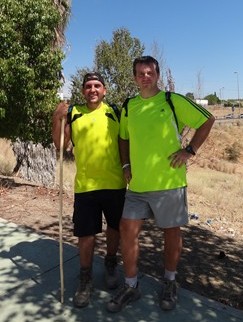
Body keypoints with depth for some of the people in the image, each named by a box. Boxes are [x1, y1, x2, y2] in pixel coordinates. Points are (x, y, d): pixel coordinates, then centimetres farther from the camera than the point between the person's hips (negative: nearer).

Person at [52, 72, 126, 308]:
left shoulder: (115, 113, 2)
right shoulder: (73, 113, 3)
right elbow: (60, 145, 2)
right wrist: (57, 119, -10)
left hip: (115, 183, 1)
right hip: (85, 185, 0)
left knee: (114, 227, 15)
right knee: (86, 233, 6)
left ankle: (111, 264, 42)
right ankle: (85, 279, 27)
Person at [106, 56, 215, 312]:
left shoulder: (173, 101, -4)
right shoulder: (129, 106, 8)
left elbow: (207, 120, 3)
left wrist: (190, 150, -5)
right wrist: (126, 165, 8)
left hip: (169, 182, -3)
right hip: (137, 184, 4)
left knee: (171, 232, 11)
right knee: (127, 230, 4)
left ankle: (169, 282, 34)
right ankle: (130, 286, 23)